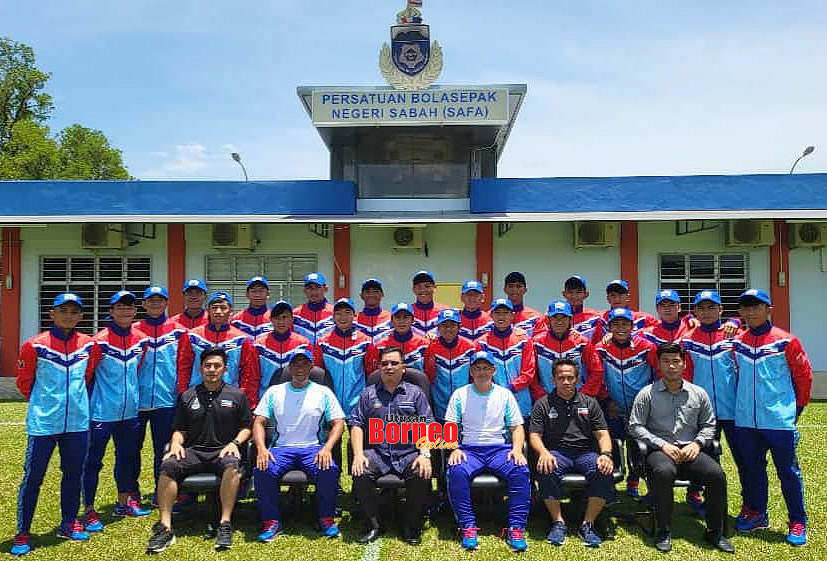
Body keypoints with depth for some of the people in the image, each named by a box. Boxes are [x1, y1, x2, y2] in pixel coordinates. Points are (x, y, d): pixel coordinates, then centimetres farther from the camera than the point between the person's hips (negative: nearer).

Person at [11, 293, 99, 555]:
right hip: (43, 423, -3)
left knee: (74, 473, 12)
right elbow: (24, 382, 4)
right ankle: (22, 533, 16)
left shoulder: (89, 345, 1)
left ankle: (68, 523, 28)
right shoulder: (35, 345, -8)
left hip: (77, 422, 3)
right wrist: (43, 401, 11)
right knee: (33, 476, 2)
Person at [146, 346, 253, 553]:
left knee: (232, 464, -36)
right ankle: (165, 528, -24)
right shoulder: (187, 397, 16)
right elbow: (179, 429, 18)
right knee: (168, 465, -28)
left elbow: (246, 427, 11)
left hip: (223, 451, -2)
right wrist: (176, 443, -3)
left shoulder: (237, 395, 10)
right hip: (193, 451, 2)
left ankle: (225, 525, -31)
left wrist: (235, 443, -7)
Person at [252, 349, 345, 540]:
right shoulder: (274, 392, 15)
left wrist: (327, 448, -13)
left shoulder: (323, 392, 11)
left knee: (329, 469, -32)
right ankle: (271, 521, -12)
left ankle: (326, 519, -10)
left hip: (312, 447, -1)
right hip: (281, 447, 1)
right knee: (262, 471, -30)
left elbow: (338, 422, 5)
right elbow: (259, 422, 8)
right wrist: (261, 448, -11)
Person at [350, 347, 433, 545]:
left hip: (409, 453, -1)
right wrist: (358, 454, -7)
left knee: (422, 475, -31)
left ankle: (412, 527, -7)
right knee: (360, 474, -29)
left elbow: (426, 425, 5)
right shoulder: (368, 393, 16)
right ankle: (373, 524, -6)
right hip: (376, 452, 1)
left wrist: (425, 454, -10)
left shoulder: (416, 393, 13)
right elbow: (356, 424, 9)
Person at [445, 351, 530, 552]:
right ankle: (468, 527, -22)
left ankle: (516, 528, -20)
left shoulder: (505, 395, 12)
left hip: (500, 448, 1)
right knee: (456, 471, -32)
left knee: (521, 470, -29)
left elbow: (516, 427, 11)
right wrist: (454, 449, -12)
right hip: (469, 449, 0)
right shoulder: (460, 394, 9)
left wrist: (517, 448, -7)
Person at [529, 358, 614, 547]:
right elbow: (534, 435, 4)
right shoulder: (543, 404, 11)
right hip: (556, 452, -1)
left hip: (586, 452, 1)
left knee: (603, 471, -31)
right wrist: (544, 453, -18)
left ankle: (587, 525, -19)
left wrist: (606, 454, -12)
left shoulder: (590, 403, 16)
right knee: (546, 470, -35)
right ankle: (558, 522, -18)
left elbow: (602, 434, 10)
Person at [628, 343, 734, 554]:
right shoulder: (647, 394, 3)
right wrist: (662, 444, -11)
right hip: (659, 450, -3)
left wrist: (697, 443, -1)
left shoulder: (698, 393, 13)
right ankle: (664, 531, -19)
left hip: (690, 451, 3)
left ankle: (714, 532, -4)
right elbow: (635, 426, 0)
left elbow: (709, 425, 19)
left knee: (717, 473, -25)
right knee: (664, 472, -37)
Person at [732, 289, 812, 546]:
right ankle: (756, 514, 29)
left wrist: (798, 406, 5)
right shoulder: (736, 343, 4)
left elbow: (804, 375, 0)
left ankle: (797, 523, 17)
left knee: (788, 471, 4)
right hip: (745, 420, 4)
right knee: (752, 469, 15)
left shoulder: (787, 341, -7)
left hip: (779, 420, -4)